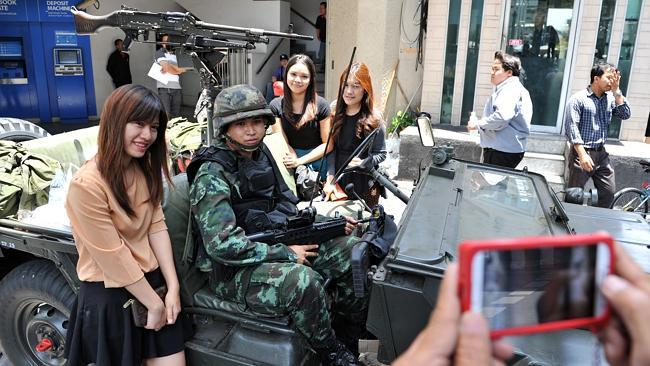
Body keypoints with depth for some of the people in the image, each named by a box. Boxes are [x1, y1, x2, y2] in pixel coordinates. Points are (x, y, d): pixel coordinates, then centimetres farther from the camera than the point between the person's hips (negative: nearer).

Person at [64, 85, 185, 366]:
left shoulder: (145, 170, 2)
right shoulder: (87, 185, -22)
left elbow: (157, 227, -2)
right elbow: (113, 257, -19)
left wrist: (172, 287, -8)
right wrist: (154, 303, -13)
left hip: (152, 281, 6)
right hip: (109, 296, -6)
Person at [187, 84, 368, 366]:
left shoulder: (261, 155, 7)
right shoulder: (212, 175, -18)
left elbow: (286, 207, 16)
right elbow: (223, 245, -25)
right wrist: (286, 253, -20)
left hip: (277, 245, 8)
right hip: (234, 270, -8)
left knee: (350, 250, -4)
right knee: (303, 281, -34)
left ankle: (350, 337, 14)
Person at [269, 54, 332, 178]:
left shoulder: (321, 105, -8)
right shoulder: (276, 106, -3)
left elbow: (327, 144, -7)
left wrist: (300, 161, -17)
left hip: (316, 161, -1)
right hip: (289, 165, 1)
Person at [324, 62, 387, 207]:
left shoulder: (374, 118, -9)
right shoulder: (335, 113, 1)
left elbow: (381, 154, -5)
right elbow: (331, 150, 0)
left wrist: (363, 163, -23)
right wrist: (330, 179, -7)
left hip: (364, 185, -3)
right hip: (338, 180, 3)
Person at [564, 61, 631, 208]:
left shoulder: (610, 98, 10)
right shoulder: (578, 99, -9)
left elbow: (625, 114, 2)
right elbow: (572, 128, -16)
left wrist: (616, 91, -4)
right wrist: (582, 155, -24)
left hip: (601, 153, 7)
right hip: (582, 153, -6)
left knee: (609, 192, 10)